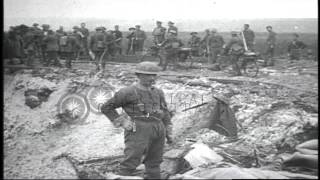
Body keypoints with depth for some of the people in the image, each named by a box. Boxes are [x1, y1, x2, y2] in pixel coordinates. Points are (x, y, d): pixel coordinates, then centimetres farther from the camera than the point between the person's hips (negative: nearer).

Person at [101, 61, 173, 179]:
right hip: (138, 132, -5)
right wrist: (122, 122, -7)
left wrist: (169, 133, 13)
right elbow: (106, 108, 0)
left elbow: (165, 113, 18)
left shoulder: (158, 93, 11)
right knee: (130, 163, -8)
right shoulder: (128, 92, -5)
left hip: (157, 132, 6)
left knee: (154, 163, 12)